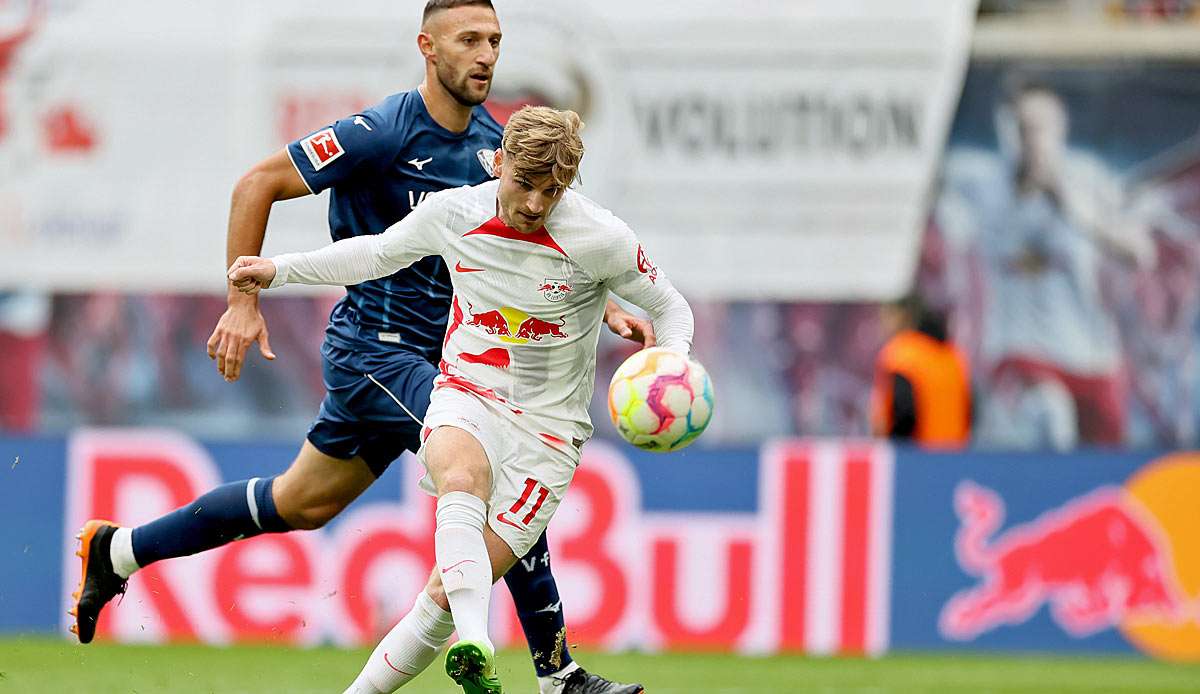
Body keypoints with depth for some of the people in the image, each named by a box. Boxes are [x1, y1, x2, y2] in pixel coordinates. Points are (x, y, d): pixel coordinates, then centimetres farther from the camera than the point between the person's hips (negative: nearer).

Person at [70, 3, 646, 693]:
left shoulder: (492, 143, 5)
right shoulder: (384, 132, -18)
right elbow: (258, 185, -12)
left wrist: (606, 307, -2)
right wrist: (244, 301, -15)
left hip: (427, 352, 8)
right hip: (374, 346, -8)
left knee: (302, 503, 19)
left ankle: (116, 552, 34)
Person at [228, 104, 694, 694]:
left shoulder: (600, 238, -12)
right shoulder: (453, 213, -3)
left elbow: (669, 307, 2)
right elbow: (379, 253, 18)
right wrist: (279, 269, 16)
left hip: (546, 425, -1)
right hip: (465, 397, 1)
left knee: (444, 597, -12)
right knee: (461, 478, -38)